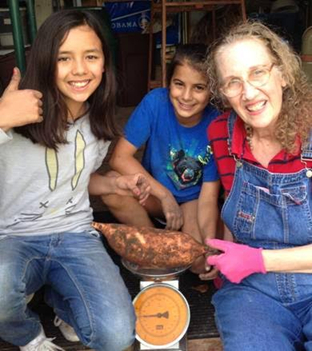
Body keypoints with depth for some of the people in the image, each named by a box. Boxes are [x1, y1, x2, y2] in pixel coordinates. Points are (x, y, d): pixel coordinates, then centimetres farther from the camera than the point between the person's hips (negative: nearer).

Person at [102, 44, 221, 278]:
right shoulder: (155, 102, -21)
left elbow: (209, 196, -20)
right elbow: (120, 158, -21)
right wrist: (165, 195, -27)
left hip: (193, 201, -1)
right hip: (155, 194, 2)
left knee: (201, 264, -27)